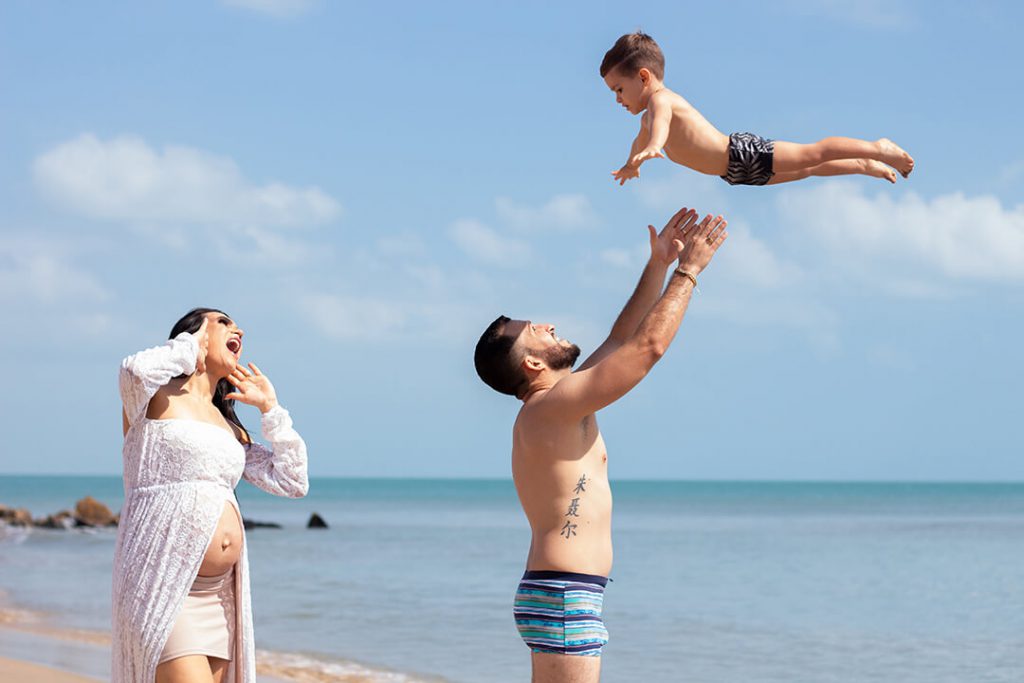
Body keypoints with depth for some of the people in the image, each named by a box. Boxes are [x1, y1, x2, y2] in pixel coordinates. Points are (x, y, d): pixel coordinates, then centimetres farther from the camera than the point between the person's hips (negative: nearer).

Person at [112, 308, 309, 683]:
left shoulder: (231, 428, 21)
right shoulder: (156, 397, 3)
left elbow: (292, 482, 18)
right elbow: (136, 369, -21)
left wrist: (270, 408, 17)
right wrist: (191, 346, -3)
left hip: (219, 594, 7)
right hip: (162, 585, -7)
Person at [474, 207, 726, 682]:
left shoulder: (552, 408, 16)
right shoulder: (554, 406, -14)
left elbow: (621, 341, 25)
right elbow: (649, 346, -14)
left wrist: (658, 267, 22)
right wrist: (687, 272, -3)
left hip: (552, 595, 11)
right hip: (564, 595, -11)